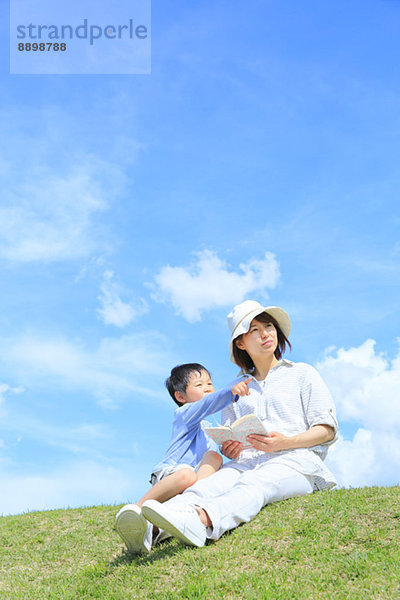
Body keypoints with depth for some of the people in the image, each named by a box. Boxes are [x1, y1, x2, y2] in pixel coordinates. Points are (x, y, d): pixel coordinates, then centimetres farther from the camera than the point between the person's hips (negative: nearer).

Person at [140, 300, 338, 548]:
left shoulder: (302, 373, 18)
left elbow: (328, 430, 8)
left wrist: (285, 442, -10)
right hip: (247, 461, 3)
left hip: (295, 460, -3)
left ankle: (200, 520, -69)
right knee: (211, 483, -32)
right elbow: (228, 439, 25)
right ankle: (150, 529, -61)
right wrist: (229, 449, -2)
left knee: (252, 484, -38)